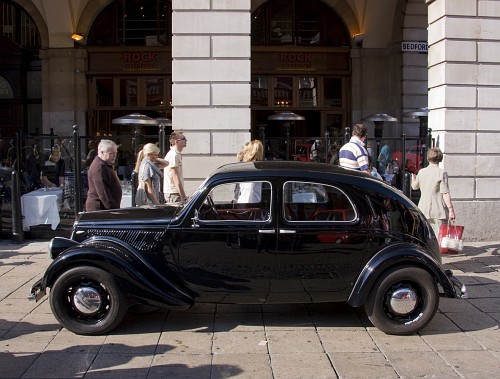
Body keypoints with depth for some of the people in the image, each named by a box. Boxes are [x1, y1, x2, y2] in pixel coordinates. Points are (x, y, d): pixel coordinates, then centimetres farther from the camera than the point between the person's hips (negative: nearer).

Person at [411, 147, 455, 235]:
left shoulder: (421, 172, 5)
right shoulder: (442, 173, -10)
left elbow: (414, 186, 22)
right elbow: (445, 194, -15)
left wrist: (413, 179, 43)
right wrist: (451, 210, -12)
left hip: (424, 210, 5)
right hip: (438, 211, -5)